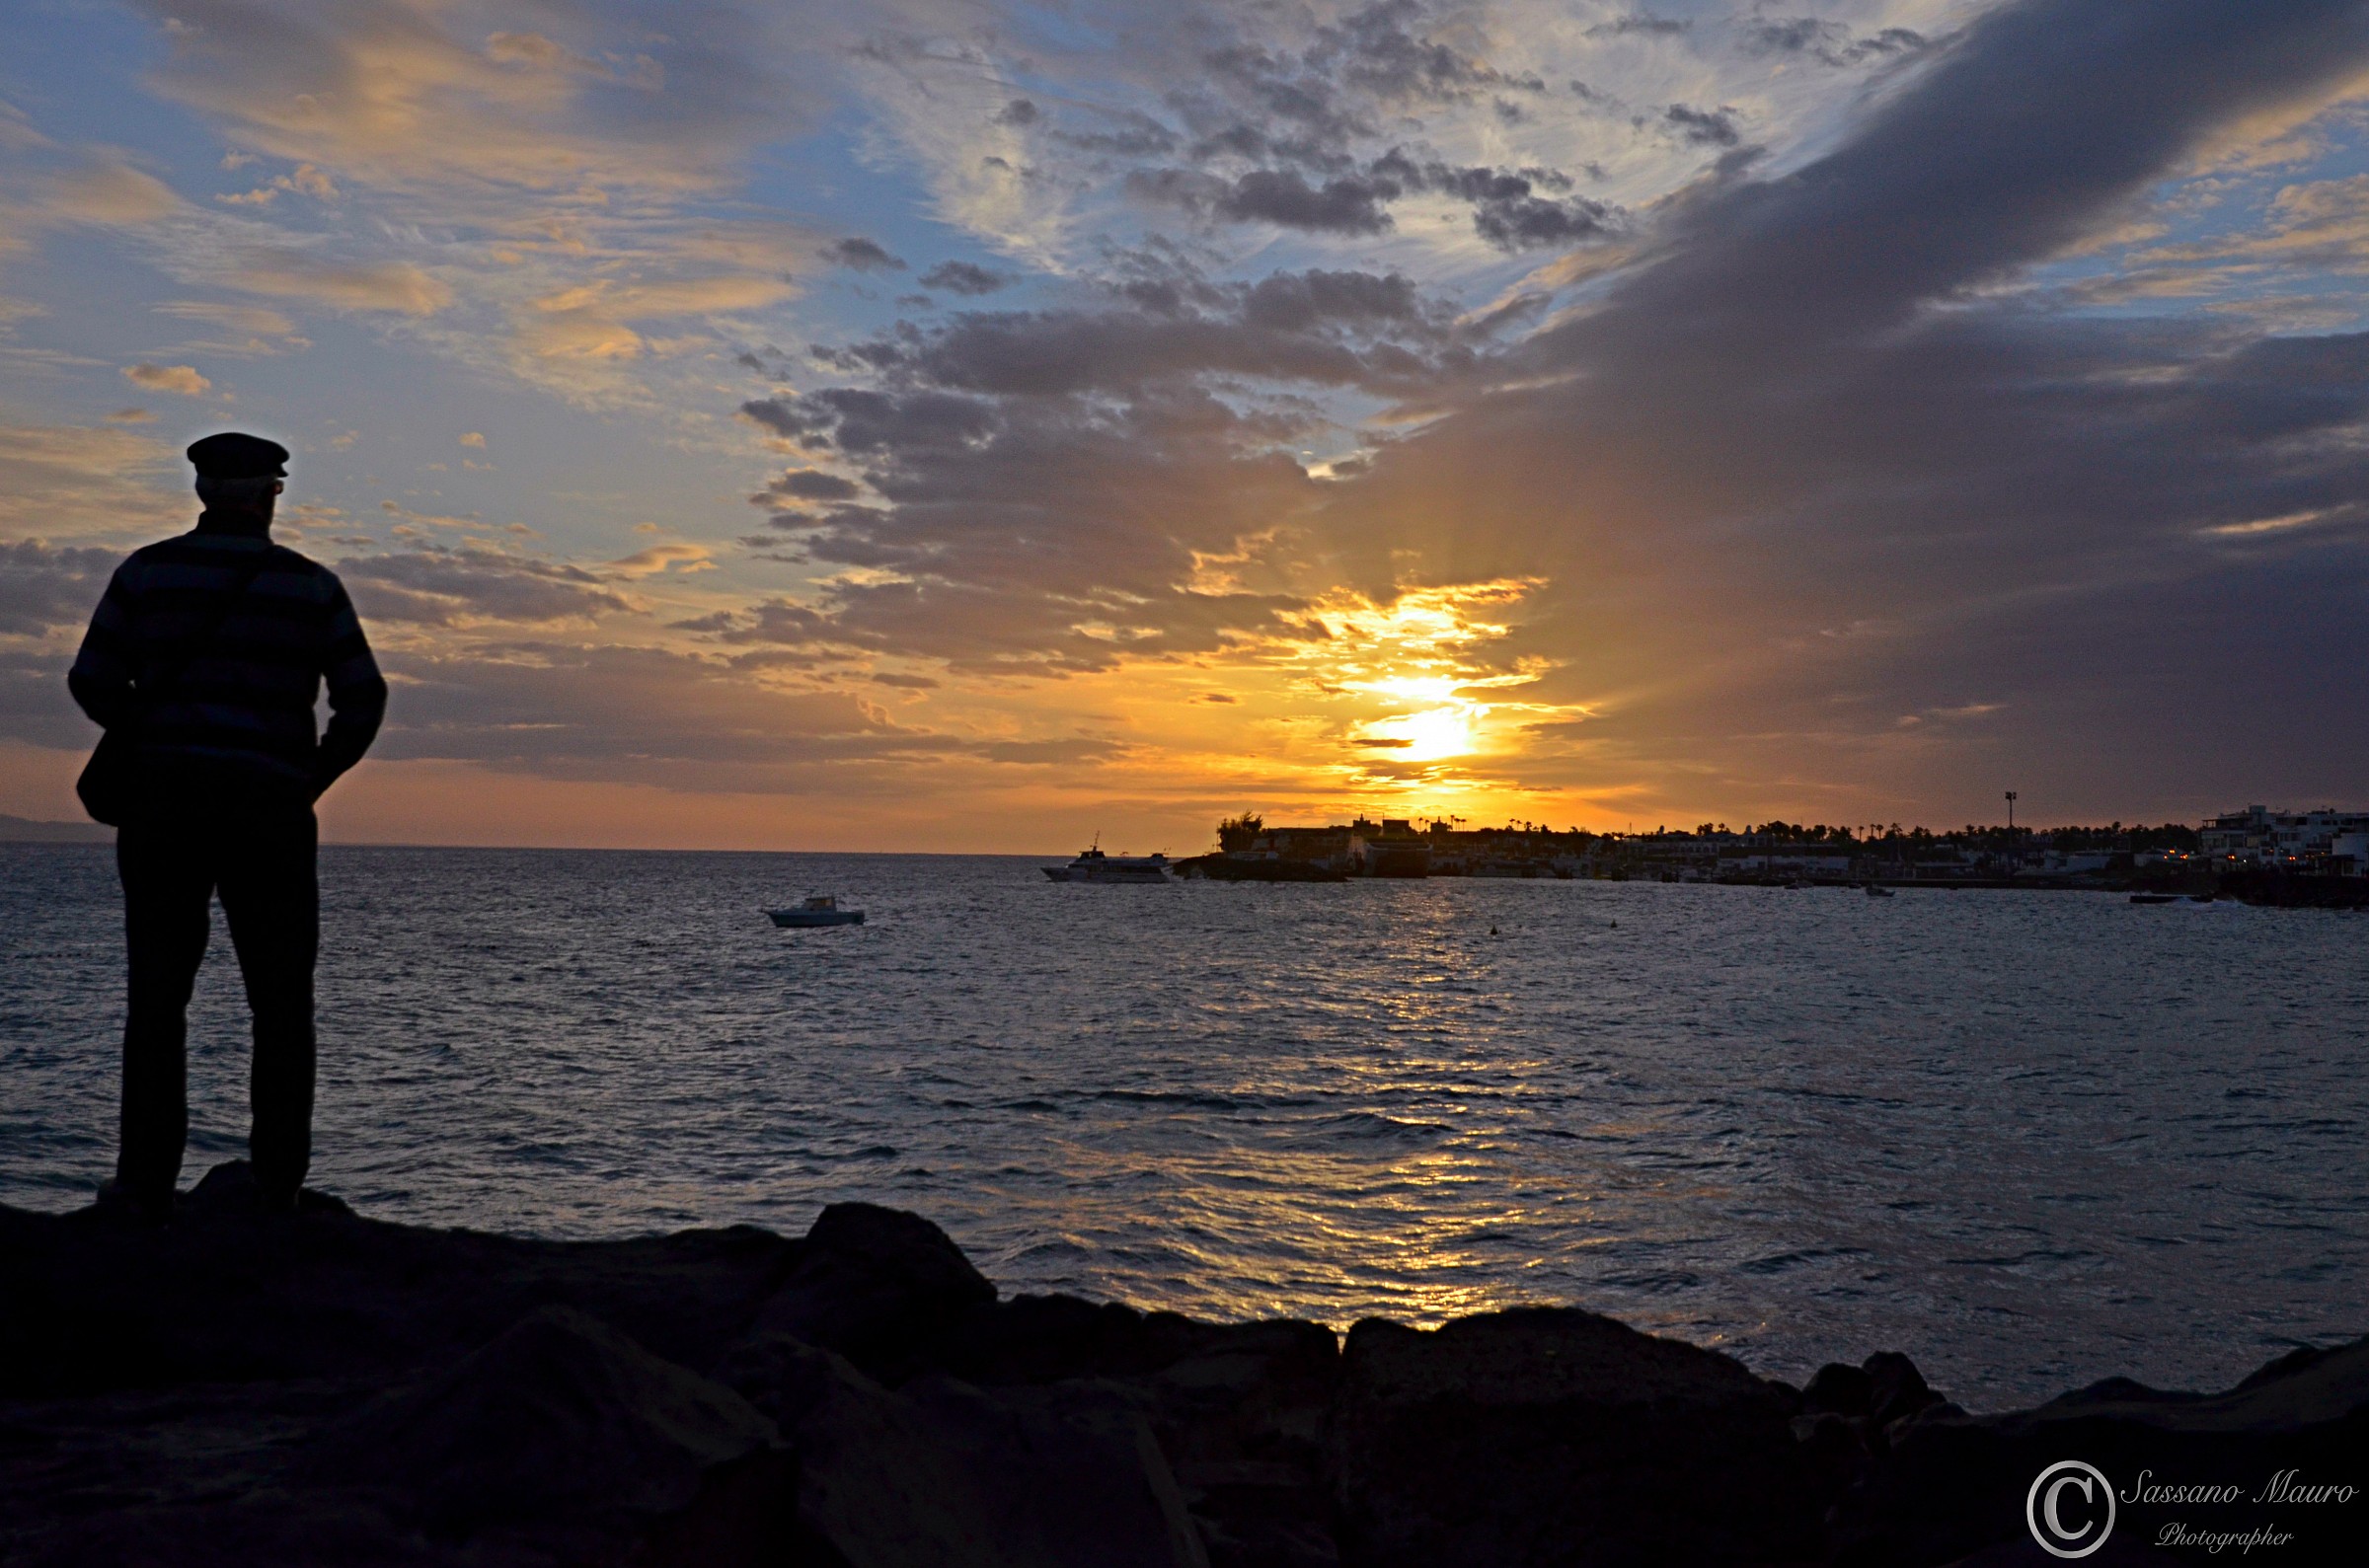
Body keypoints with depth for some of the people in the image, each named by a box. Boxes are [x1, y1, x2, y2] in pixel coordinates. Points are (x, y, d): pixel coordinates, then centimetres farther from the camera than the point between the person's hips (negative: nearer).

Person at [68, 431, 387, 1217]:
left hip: (164, 799, 1)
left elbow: (92, 683, 4)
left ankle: (147, 1180, 7)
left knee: (157, 996, 8)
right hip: (269, 807, -1)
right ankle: (278, 1179, 5)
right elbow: (362, 700, -2)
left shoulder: (146, 572, 4)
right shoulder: (312, 585, 1)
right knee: (281, 1001, 7)